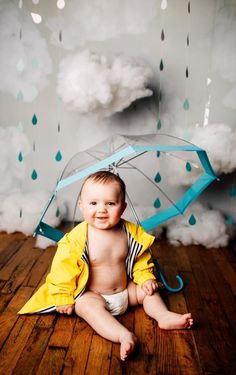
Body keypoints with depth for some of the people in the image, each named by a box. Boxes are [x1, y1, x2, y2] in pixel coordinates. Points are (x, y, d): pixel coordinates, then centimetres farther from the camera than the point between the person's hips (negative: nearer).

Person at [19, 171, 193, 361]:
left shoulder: (131, 232, -10)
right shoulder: (77, 238, -24)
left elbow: (141, 259, 6)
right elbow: (64, 268, -17)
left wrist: (146, 278, -2)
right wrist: (63, 298, -14)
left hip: (125, 290, 6)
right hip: (91, 295, -5)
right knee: (89, 306, -33)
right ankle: (124, 335, -43)